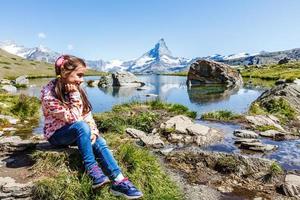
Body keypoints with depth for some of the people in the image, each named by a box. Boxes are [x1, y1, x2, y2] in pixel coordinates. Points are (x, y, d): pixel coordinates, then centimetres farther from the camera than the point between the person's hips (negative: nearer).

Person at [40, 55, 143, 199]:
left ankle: (118, 181, -24)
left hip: (78, 132, 5)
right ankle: (93, 172, -28)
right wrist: (74, 95, -24)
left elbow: (87, 114, -2)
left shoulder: (76, 89, -1)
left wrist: (93, 131, -18)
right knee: (81, 126, -35)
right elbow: (72, 118, -25)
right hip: (56, 134, -5)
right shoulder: (49, 93, -20)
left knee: (99, 142, -22)